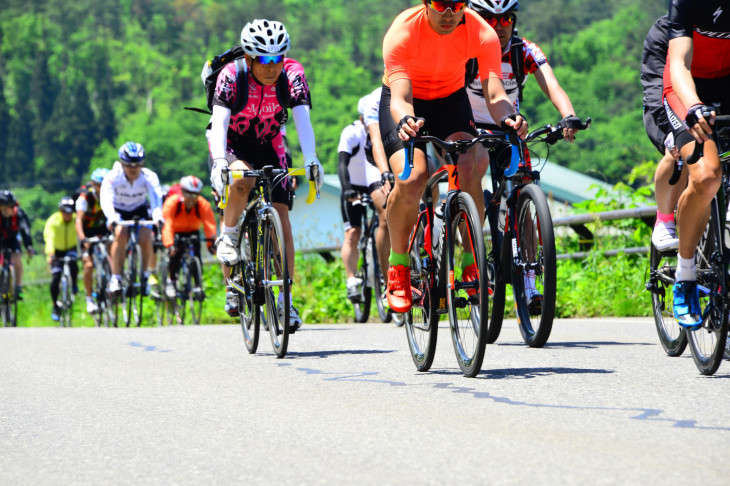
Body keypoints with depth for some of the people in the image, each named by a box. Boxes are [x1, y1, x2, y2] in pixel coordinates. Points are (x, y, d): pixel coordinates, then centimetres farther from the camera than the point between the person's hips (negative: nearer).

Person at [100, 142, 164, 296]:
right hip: (118, 211, -1)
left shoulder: (149, 177, -25)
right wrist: (112, 218, -58)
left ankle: (146, 276, -1)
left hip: (140, 210, 1)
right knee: (120, 234, -30)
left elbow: (156, 198, -39)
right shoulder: (112, 177, -27)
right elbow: (106, 200, -39)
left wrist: (158, 217, -59)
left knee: (146, 238, -24)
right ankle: (116, 278, -24)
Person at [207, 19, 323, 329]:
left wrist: (311, 159, -46)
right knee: (243, 179, -37)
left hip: (268, 146, 2)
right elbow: (219, 121, -35)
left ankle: (285, 300, -5)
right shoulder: (231, 76, -26)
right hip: (231, 145, -2)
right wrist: (219, 161, -52)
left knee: (281, 216, -9)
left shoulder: (292, 74, -21)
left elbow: (302, 118, -30)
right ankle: (228, 237, -11)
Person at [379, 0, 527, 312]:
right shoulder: (403, 32, -31)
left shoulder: (482, 33, -26)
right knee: (411, 179, -26)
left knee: (469, 168, -26)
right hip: (407, 104, -2)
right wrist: (405, 120, -63)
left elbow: (494, 93, -32)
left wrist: (508, 117, -56)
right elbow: (400, 98, -39)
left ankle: (472, 263, -10)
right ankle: (398, 265, -3)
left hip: (451, 99, 2)